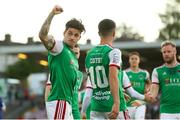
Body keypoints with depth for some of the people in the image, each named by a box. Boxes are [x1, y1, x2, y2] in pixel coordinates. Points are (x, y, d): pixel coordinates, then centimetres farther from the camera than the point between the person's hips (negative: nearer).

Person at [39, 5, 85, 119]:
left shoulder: (73, 56, 20)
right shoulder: (59, 46, -4)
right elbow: (43, 35, -25)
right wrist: (52, 13, -28)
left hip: (67, 102, 10)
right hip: (58, 102, -10)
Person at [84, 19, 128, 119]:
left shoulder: (89, 54, 12)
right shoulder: (113, 52, -9)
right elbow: (113, 77, -23)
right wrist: (116, 103, -29)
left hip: (96, 105, 5)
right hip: (113, 105, -5)